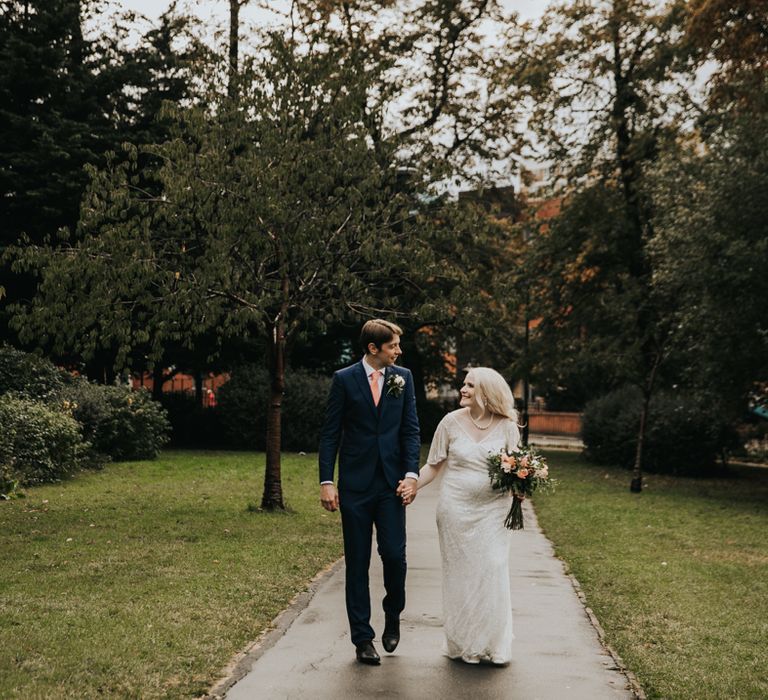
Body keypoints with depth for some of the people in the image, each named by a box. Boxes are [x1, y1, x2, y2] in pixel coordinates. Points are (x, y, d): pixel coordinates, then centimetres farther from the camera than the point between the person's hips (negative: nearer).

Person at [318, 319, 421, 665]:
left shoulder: (403, 377, 6)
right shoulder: (344, 379, -2)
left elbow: (411, 429, 6)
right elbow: (330, 434, -1)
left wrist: (411, 473, -6)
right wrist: (326, 482, -7)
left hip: (391, 483, 1)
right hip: (355, 485, -1)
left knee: (394, 554, -6)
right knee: (357, 564, 4)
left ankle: (392, 614, 24)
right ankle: (362, 639, 14)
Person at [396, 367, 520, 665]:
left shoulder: (507, 426, -2)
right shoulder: (452, 421, -2)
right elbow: (435, 464, 3)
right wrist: (413, 484, -11)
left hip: (492, 510, 0)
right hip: (456, 509, 0)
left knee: (492, 572, -1)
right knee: (460, 574, 6)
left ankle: (493, 643, 13)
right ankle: (463, 643, 18)